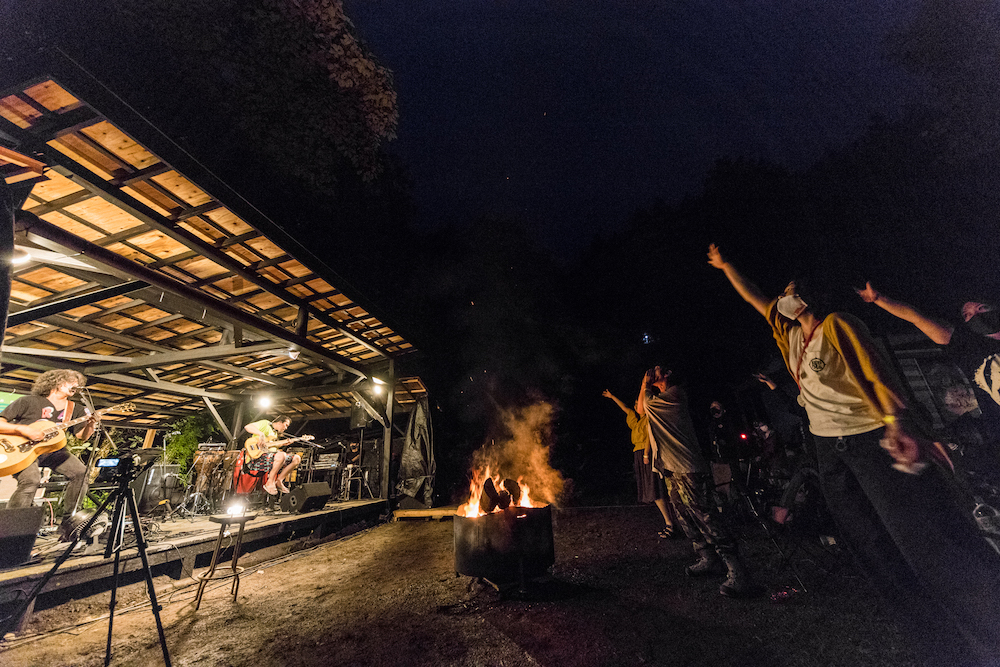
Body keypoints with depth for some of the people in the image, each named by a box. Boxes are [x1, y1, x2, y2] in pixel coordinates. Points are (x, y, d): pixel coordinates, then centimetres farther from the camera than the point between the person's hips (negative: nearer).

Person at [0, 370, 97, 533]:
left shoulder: (74, 409, 6)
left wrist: (90, 425, -17)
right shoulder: (29, 402, -7)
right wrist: (25, 430, -27)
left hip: (51, 449, 5)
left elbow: (82, 436, 4)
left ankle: (68, 520, 2)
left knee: (80, 471, -15)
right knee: (31, 480, -31)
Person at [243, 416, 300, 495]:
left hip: (271, 458, 8)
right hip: (255, 458, -8)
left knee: (296, 458, -4)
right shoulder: (265, 424, 3)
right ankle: (270, 483, -18)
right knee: (281, 455, -36)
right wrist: (261, 434, -27)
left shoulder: (276, 434, 28)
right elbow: (247, 427, -14)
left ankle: (279, 481, 0)